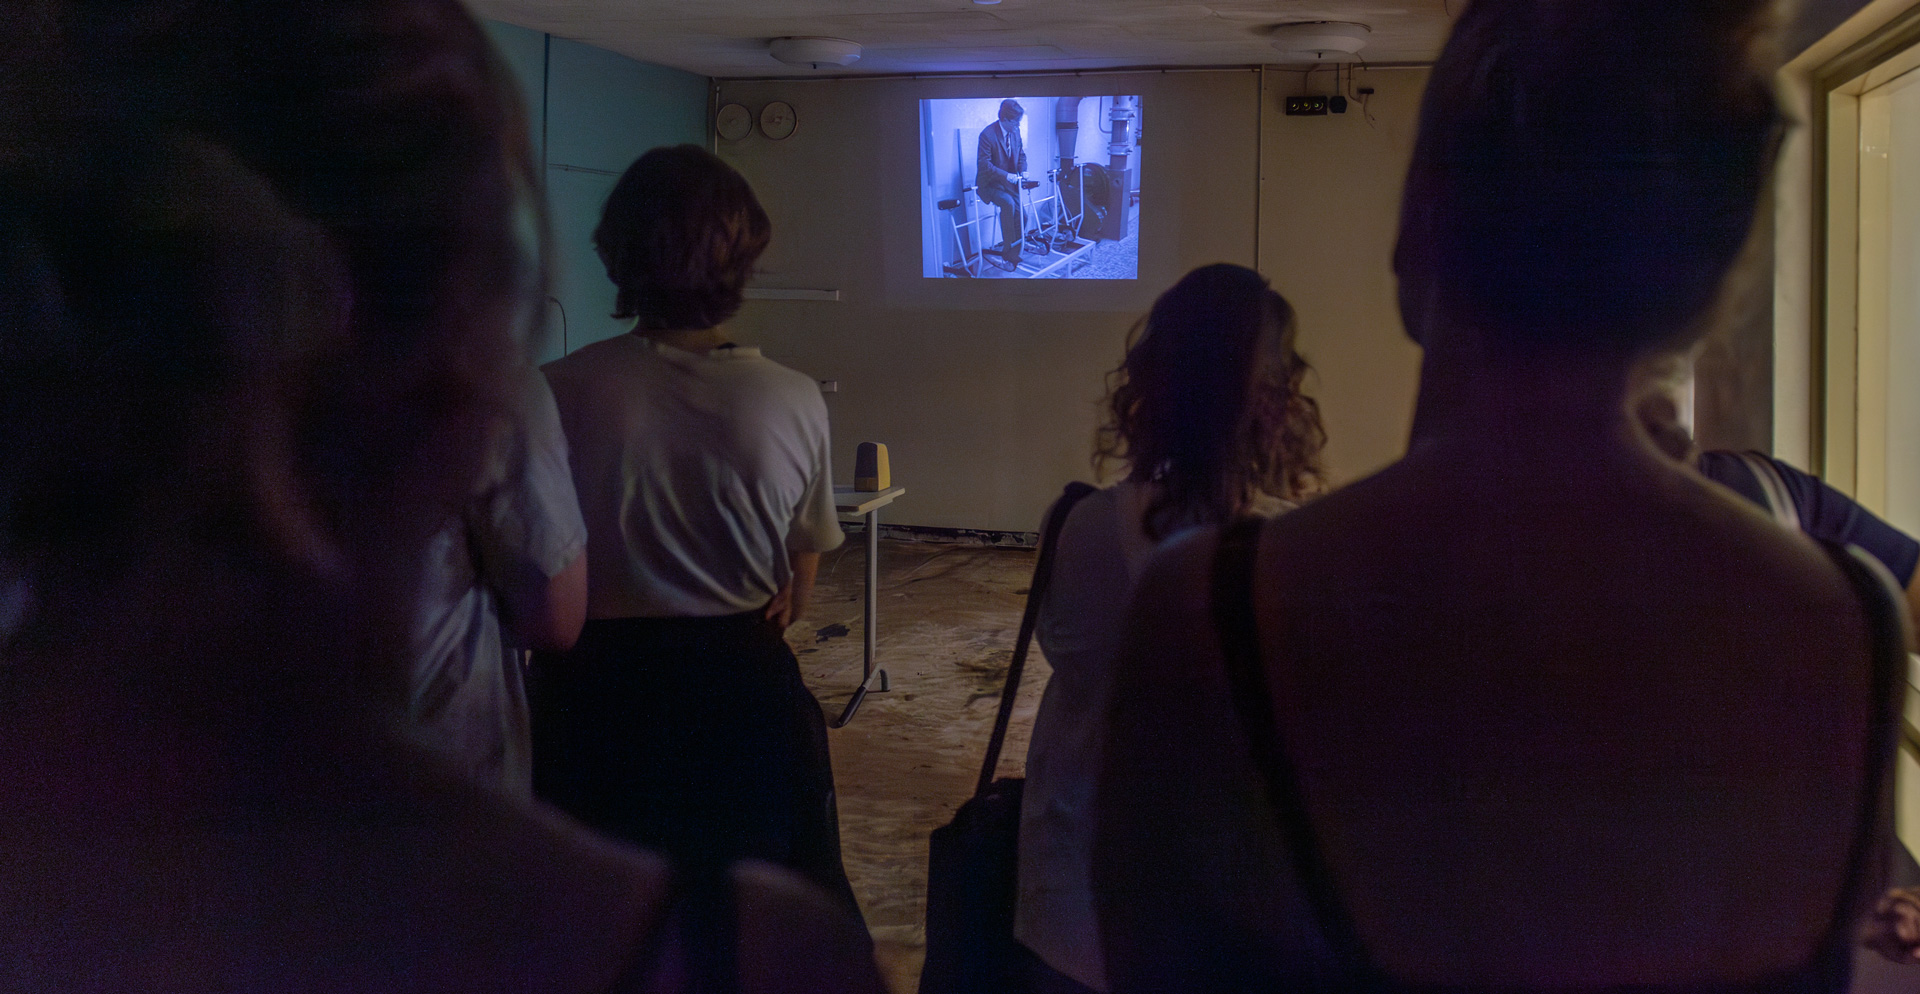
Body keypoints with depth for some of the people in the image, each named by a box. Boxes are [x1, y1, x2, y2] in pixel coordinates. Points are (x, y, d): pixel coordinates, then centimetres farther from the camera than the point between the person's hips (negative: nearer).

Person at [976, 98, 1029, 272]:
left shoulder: (1015, 131, 2)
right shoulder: (988, 135, -20)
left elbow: (1021, 154, 16)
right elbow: (984, 164, -23)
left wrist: (1022, 170, -4)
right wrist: (1006, 175, -29)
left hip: (1010, 182, 7)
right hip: (990, 184, -7)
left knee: (1019, 215, -7)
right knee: (1008, 203, -32)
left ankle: (1012, 258, 4)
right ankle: (1009, 250, -23)